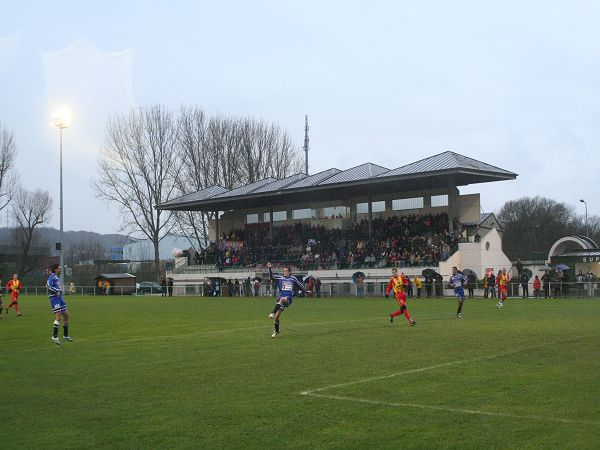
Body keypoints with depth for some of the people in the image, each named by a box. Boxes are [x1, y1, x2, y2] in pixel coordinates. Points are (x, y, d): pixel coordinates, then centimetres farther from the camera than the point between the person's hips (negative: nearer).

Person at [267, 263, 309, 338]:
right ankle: (276, 331, 19)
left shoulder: (293, 278, 11)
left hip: (288, 299, -2)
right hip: (281, 297, 2)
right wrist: (269, 268, -9)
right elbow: (271, 276, 3)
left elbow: (300, 285, 24)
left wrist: (306, 291, 31)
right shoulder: (280, 278, 12)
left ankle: (273, 313, -45)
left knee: (282, 299, -40)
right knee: (277, 316, -2)